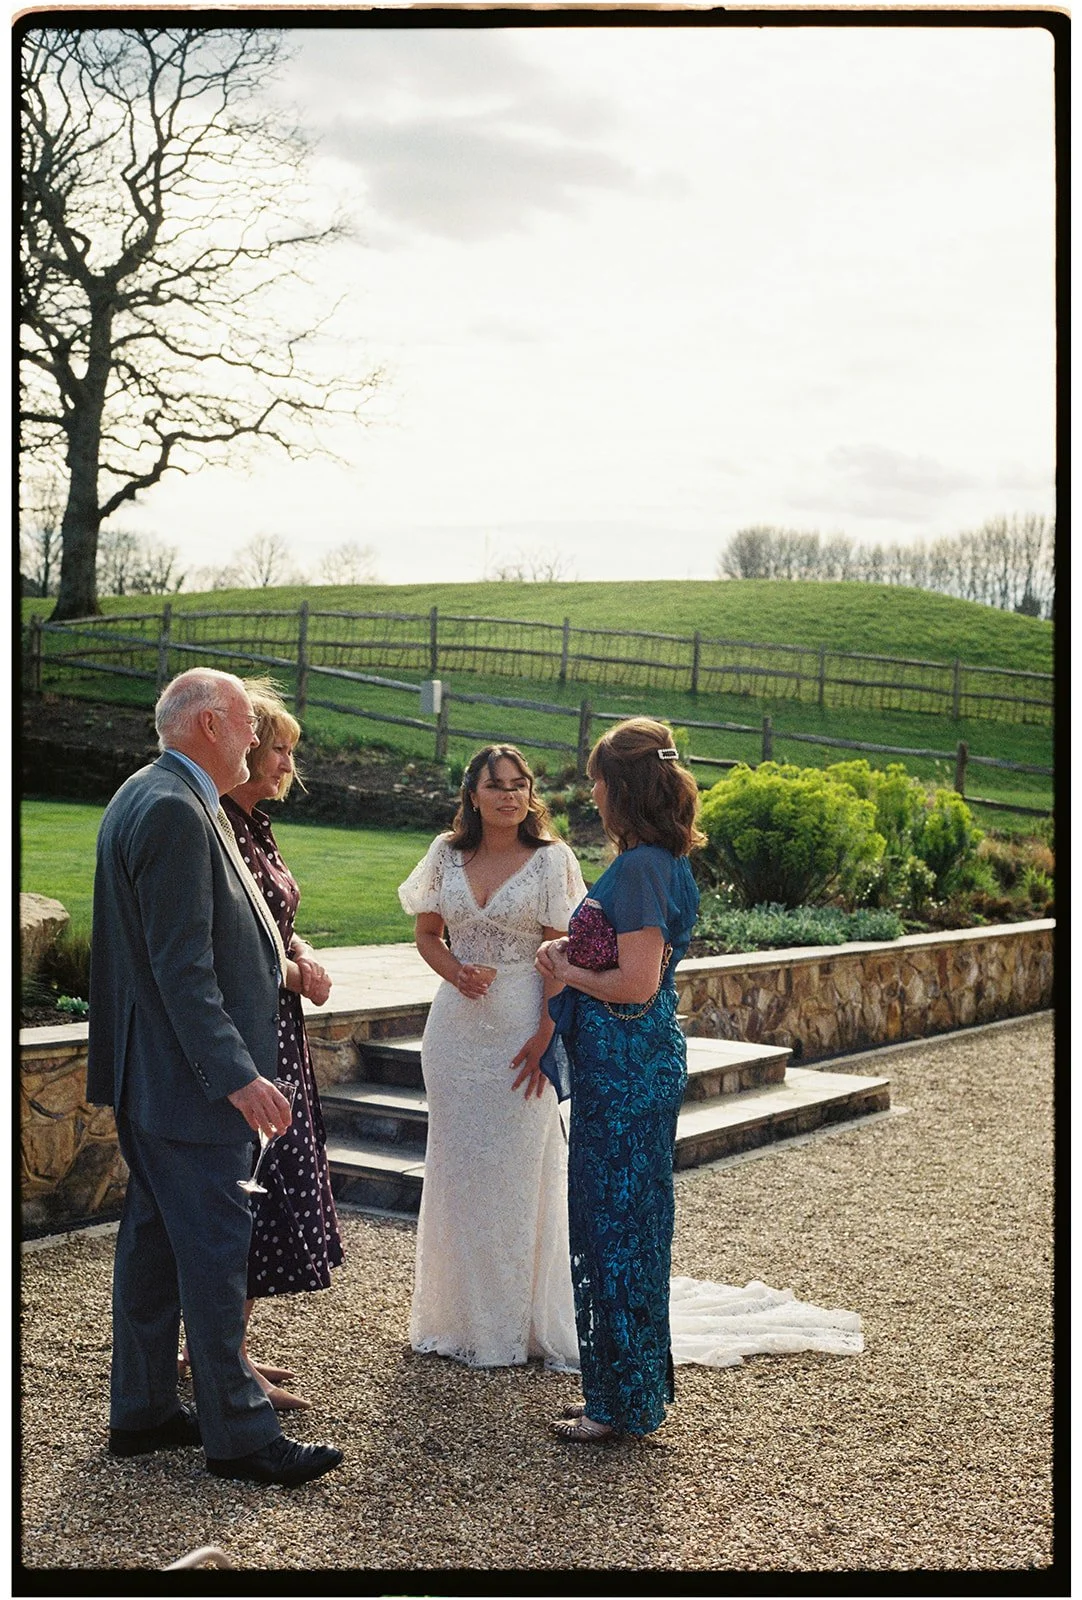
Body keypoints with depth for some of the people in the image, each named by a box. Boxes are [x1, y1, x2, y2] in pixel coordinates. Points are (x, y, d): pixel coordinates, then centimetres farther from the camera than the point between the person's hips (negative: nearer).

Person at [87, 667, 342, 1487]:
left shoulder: (145, 796, 13)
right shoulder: (175, 811, -20)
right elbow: (181, 966, -25)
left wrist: (279, 960, 17)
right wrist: (235, 1075, -25)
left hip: (151, 1074, 11)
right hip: (190, 1078, -11)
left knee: (154, 1237, 16)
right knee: (215, 1246, -2)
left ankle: (142, 1410, 28)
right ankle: (239, 1433, 9)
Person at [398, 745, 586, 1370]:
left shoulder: (552, 859, -5)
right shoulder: (447, 854, 5)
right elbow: (427, 932, 12)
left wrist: (545, 1036, -15)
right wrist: (454, 969, -9)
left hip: (521, 1028, -4)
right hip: (455, 1026, 4)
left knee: (516, 1171, 3)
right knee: (456, 1168, 10)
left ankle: (518, 1321, 17)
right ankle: (461, 1314, 24)